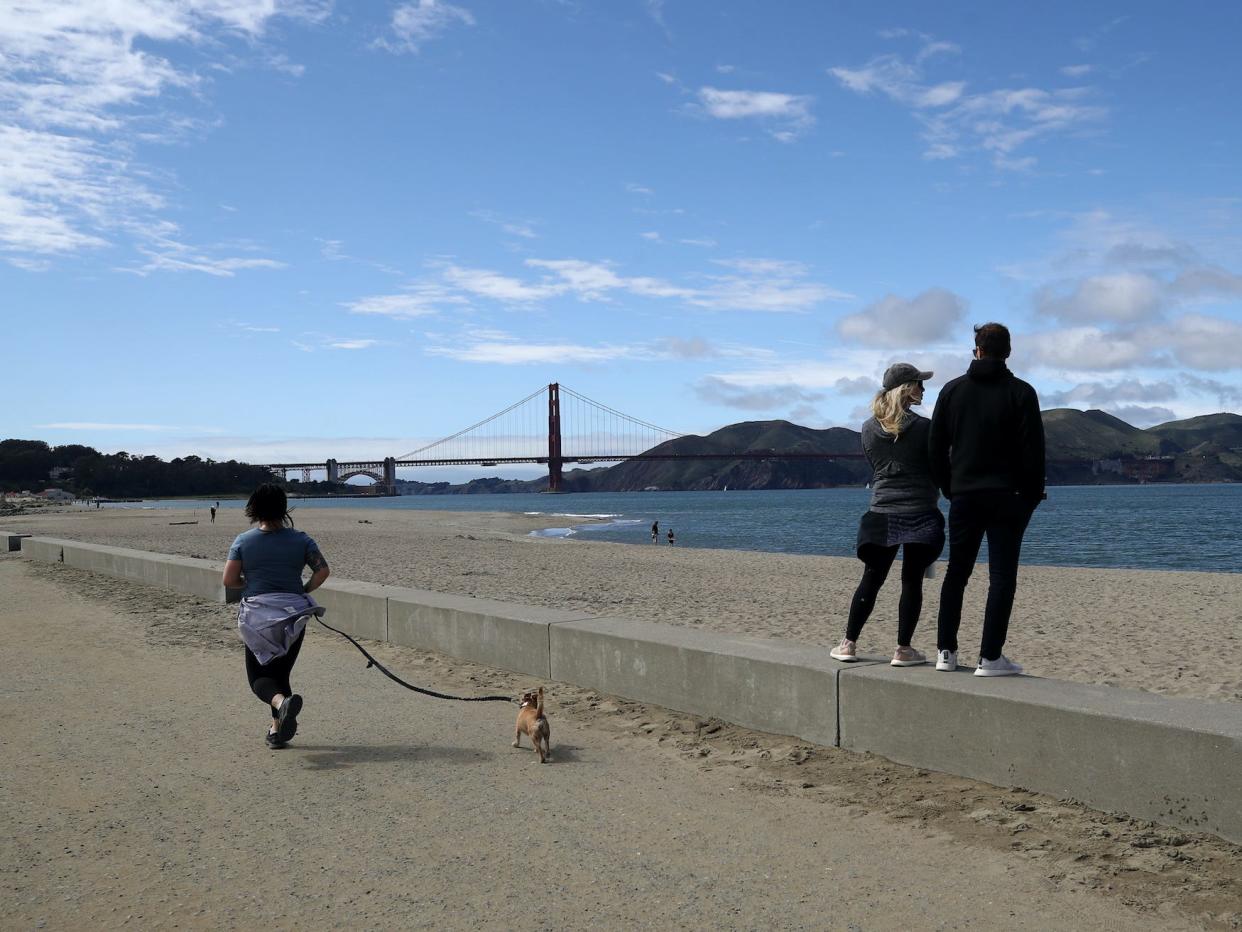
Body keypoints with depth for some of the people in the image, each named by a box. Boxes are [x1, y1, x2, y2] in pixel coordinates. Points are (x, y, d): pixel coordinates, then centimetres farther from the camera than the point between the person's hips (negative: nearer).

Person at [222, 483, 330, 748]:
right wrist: (302, 591, 8)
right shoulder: (300, 540, 0)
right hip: (292, 615, 2)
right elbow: (322, 570, -5)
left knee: (258, 676, 6)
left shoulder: (243, 541, -2)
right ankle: (277, 730, 16)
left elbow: (229, 580, -4)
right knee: (280, 672, 16)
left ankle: (282, 701, -25)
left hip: (257, 616, -2)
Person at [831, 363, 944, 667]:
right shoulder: (924, 427, -10)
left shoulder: (869, 429, 3)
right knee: (912, 581, 4)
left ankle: (848, 644, 12)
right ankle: (903, 650, 5)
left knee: (871, 580, 11)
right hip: (920, 513, -3)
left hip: (881, 514, 4)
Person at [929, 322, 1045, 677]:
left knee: (956, 573, 13)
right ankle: (990, 658, -3)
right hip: (1006, 497, -3)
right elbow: (1033, 449, -6)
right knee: (1002, 577, 0)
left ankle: (945, 651, 13)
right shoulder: (1021, 392, -3)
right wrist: (1033, 495, 4)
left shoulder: (952, 390, 7)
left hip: (963, 495, 3)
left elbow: (936, 447, 7)